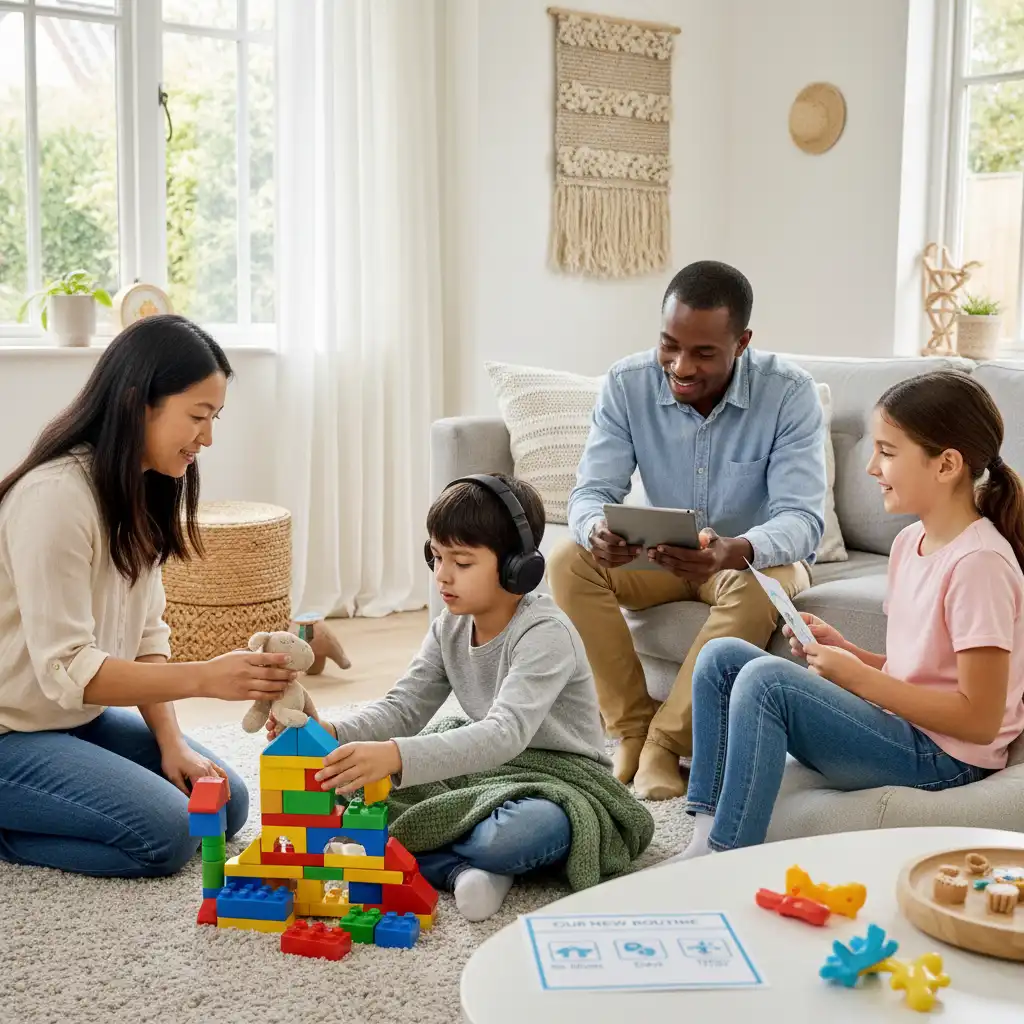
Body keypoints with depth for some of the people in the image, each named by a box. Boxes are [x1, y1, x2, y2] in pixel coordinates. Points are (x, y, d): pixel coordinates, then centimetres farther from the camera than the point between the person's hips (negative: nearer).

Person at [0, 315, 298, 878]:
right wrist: (204, 677, -34)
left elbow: (146, 633, 4)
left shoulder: (142, 493, 4)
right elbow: (65, 670, -27)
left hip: (82, 716, 9)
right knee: (166, 834, -21)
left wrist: (170, 742, -7)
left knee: (225, 804, 2)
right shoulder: (55, 496, -25)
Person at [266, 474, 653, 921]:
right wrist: (334, 733, -22)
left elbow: (506, 733, -38)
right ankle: (461, 869, -21)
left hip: (559, 779, -7)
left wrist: (397, 756, -52)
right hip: (485, 770, 7)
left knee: (517, 833, -42)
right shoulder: (450, 629, 1)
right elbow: (403, 707, 0)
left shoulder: (545, 634, -24)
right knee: (359, 784, -9)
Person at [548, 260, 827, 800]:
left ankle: (664, 742, -23)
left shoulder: (789, 393, -22)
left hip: (755, 555, -2)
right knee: (568, 561, -23)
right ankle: (632, 729, -14)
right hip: (661, 555, 3)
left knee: (761, 588, -37)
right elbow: (591, 490, -17)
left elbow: (802, 518, -29)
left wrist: (736, 550, -51)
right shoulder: (627, 383, -14)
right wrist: (596, 529, -43)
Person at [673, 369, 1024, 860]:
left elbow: (980, 719, -20)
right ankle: (706, 833, -6)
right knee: (721, 656, 2)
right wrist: (845, 651, -1)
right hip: (900, 724, 10)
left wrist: (856, 676, -18)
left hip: (944, 759, -10)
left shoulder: (979, 562, -19)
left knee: (764, 679, -27)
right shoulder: (910, 542, 9)